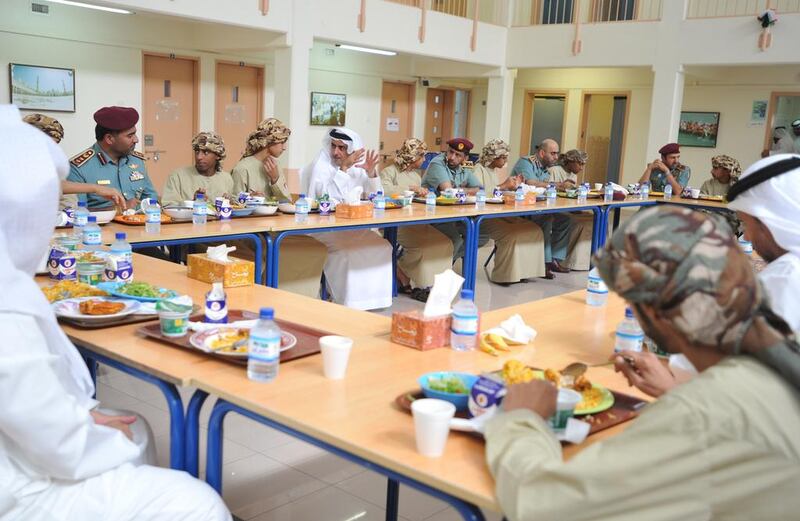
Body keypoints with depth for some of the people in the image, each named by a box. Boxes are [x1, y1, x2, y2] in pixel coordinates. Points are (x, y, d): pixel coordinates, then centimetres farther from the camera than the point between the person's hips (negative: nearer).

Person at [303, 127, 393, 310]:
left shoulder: (357, 167, 11)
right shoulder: (321, 165, -5)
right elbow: (325, 195, -22)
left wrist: (371, 173, -8)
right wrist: (343, 168, -22)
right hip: (324, 228, -6)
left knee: (381, 246, -13)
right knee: (349, 250, -30)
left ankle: (371, 297, -4)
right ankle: (347, 301, -18)